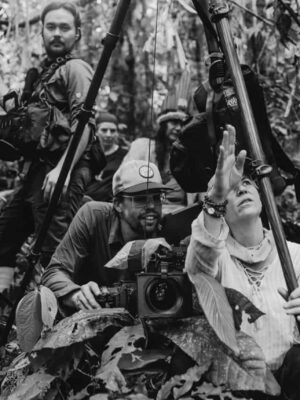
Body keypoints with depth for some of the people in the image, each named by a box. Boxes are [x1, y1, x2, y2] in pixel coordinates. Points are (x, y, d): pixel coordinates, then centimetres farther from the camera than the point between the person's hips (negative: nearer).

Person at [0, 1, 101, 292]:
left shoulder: (75, 69, -3)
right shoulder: (44, 72, 21)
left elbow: (84, 124, -15)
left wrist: (61, 169, -24)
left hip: (61, 172, -9)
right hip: (37, 169, 9)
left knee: (56, 252, -10)